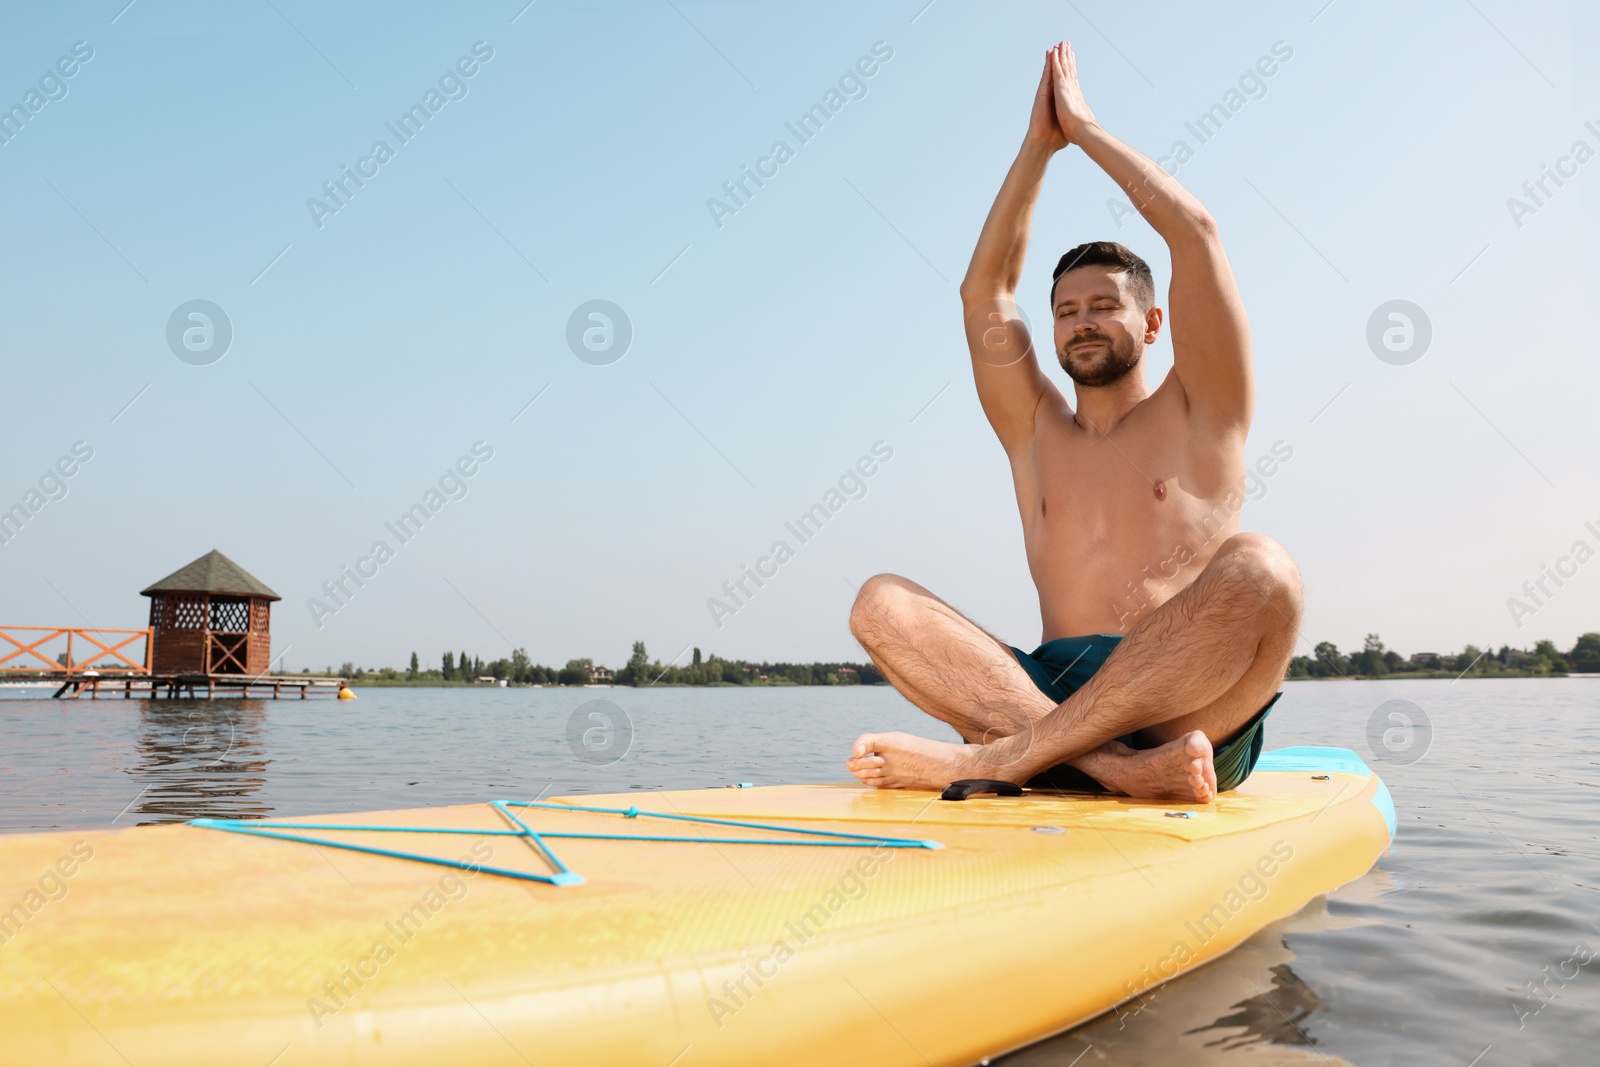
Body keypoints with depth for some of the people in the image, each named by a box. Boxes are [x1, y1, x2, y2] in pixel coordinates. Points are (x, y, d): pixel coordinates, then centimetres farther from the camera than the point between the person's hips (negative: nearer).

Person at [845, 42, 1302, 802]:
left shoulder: (1199, 414, 14)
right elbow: (983, 292, 14)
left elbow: (1196, 232, 6)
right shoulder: (1035, 433, 22)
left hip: (1193, 708, -2)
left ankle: (998, 757, -35)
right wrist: (1038, 143, 16)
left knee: (1259, 569, -33)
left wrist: (1084, 126, 16)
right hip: (1050, 690, 3)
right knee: (881, 603, -18)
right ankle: (1123, 769, -36)